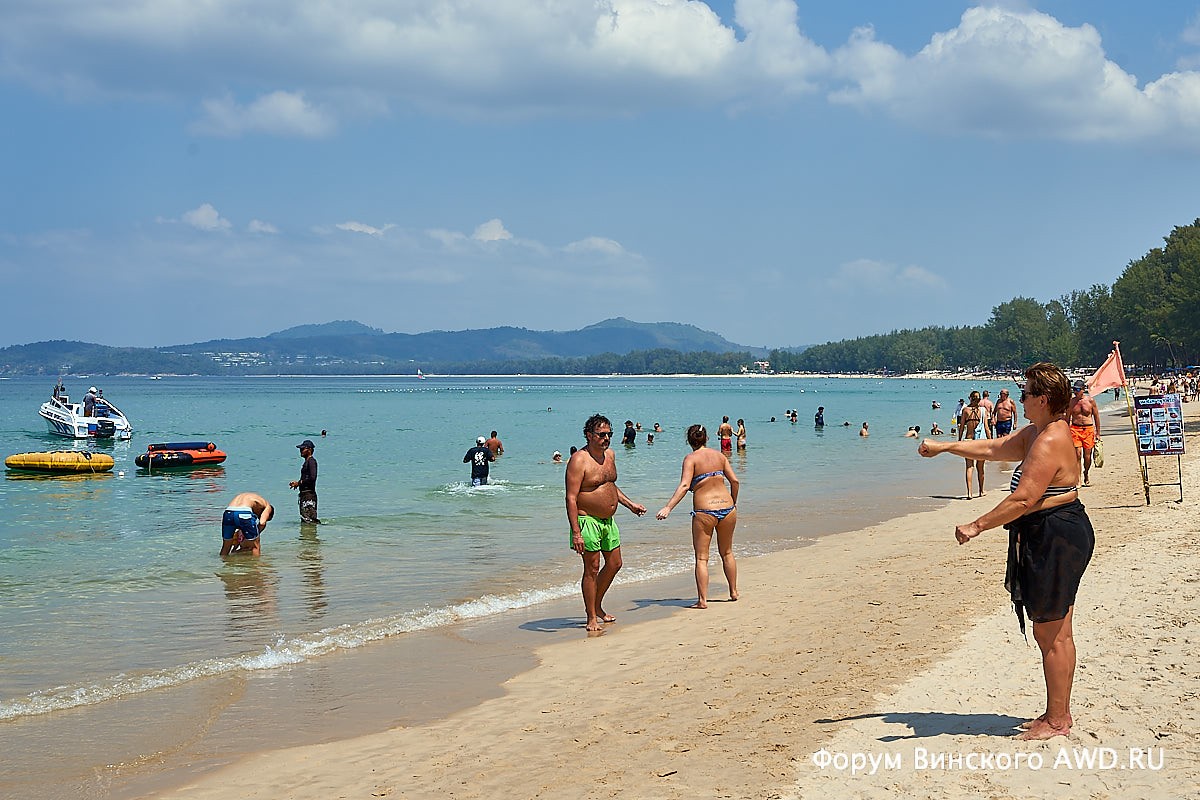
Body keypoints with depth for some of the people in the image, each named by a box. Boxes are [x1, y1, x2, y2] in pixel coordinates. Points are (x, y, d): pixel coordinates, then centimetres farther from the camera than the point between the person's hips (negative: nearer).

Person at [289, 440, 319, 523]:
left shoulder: (311, 461, -11)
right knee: (304, 520, 10)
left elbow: (312, 478, -23)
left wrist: (299, 483, -14)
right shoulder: (306, 462, 20)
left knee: (308, 520, -15)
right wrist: (297, 483, 10)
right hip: (304, 495, 10)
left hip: (309, 494, -10)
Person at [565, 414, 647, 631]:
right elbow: (571, 498, -20)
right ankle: (591, 617, 7)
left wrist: (630, 504, 20)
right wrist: (576, 532, -25)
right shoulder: (579, 461, -17)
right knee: (592, 568, -3)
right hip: (588, 521, -8)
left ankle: (597, 606, 32)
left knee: (614, 564, 15)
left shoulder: (609, 455, 9)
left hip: (608, 520, 8)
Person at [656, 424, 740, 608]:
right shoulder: (720, 455, 8)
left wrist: (668, 507, -23)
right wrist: (733, 504, 21)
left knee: (701, 558, 3)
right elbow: (735, 481, 6)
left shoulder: (691, 458, -5)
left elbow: (684, 485, -18)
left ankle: (703, 600, -2)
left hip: (704, 511, -4)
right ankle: (734, 592, 31)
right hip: (727, 508, 4)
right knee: (727, 553, 22)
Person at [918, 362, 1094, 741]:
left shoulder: (1050, 443, -21)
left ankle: (1056, 721, 5)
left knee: (1051, 635, -3)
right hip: (1050, 539, 11)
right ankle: (1058, 713, 23)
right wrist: (944, 447, 23)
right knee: (1056, 634, 15)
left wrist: (976, 526, -20)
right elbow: (992, 449, 24)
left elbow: (1023, 500, -26)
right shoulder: (1036, 434, 12)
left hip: (1056, 539, -11)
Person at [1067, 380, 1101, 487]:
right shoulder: (1071, 402, 4)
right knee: (1077, 454, -12)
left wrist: (1098, 433, 7)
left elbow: (1096, 417, 9)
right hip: (1075, 429, 0)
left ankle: (1086, 476, 23)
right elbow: (1067, 418, 11)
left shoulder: (1090, 401, 2)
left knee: (1087, 455, 3)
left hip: (1089, 429, 0)